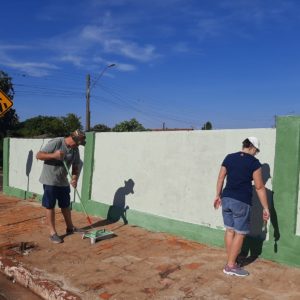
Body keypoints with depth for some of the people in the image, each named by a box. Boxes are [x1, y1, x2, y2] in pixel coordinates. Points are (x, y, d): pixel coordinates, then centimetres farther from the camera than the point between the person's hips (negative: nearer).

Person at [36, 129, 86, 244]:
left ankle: (70, 227, 31)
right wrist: (53, 155, -31)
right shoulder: (55, 143, -17)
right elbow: (38, 155, -16)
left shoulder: (75, 150, 1)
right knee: (50, 206, 1)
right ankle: (53, 233, 12)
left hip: (63, 182, 6)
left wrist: (74, 179, -12)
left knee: (66, 205, 16)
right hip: (50, 181, -6)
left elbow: (75, 167, 5)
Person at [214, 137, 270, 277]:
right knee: (240, 233, 6)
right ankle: (231, 266, 11)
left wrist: (218, 195, 21)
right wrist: (265, 208, -1)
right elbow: (259, 187, -7)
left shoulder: (229, 158, 6)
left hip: (226, 198, 6)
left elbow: (220, 178, 10)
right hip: (241, 202, -5)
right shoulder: (254, 162, -7)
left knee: (230, 230, 16)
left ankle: (230, 261, 26)